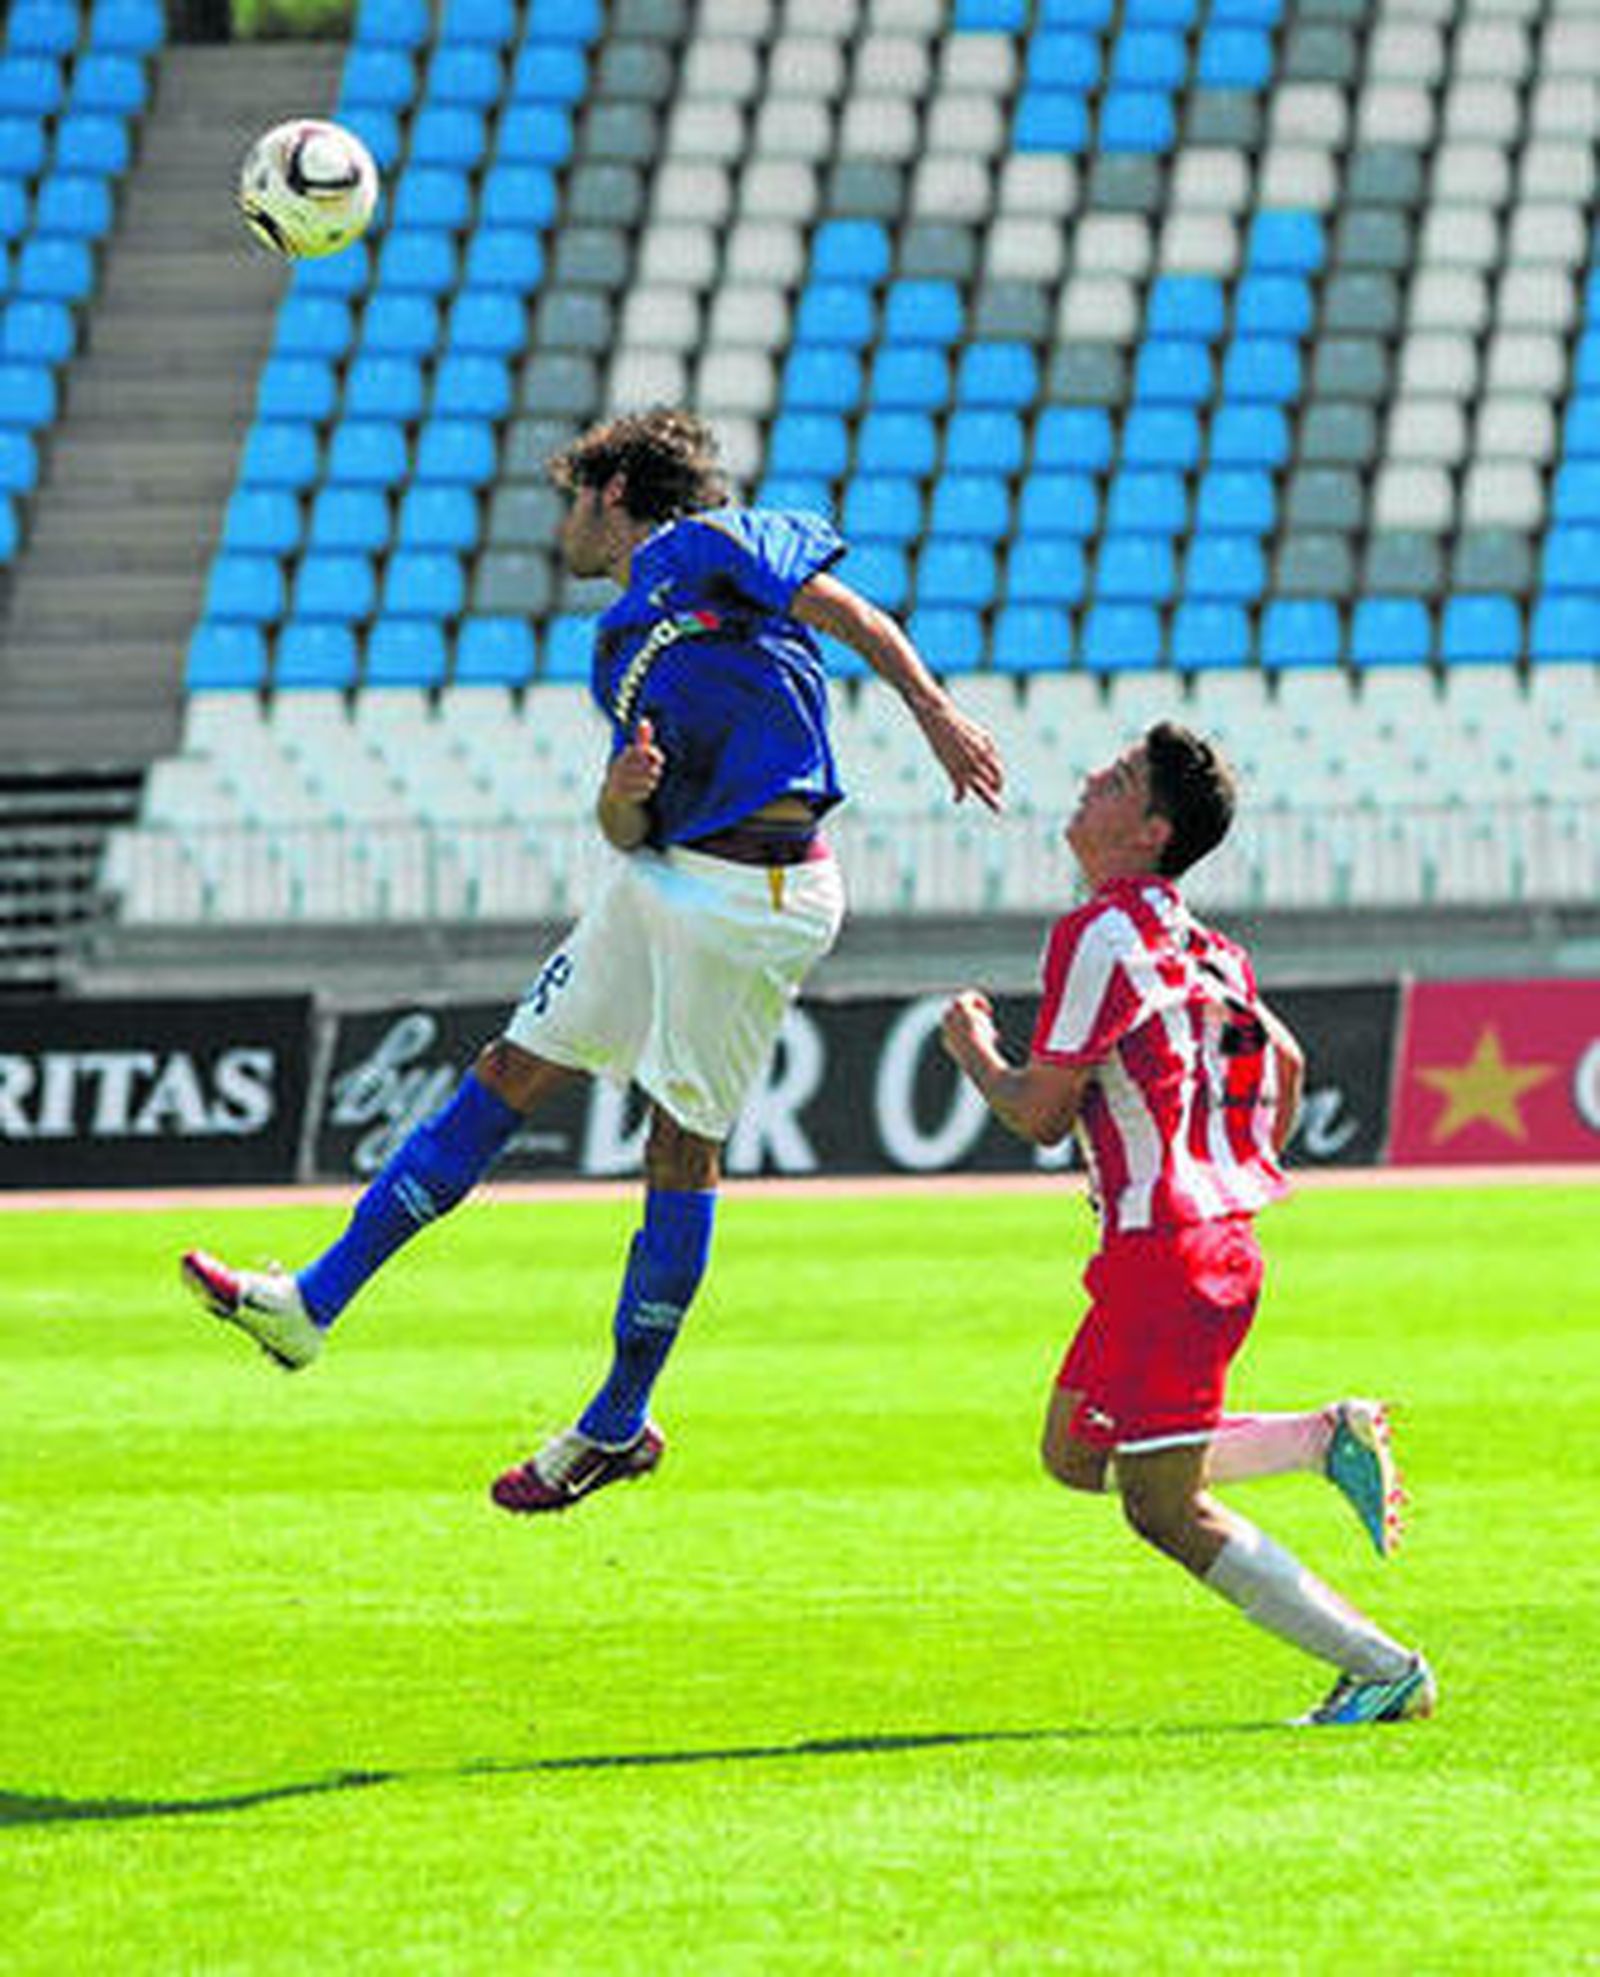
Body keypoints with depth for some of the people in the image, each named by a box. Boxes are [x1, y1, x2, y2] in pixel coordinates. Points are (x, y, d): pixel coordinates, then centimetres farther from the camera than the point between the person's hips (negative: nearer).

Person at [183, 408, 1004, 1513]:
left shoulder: (707, 549, 0)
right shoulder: (620, 650, 21)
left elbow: (857, 620, -2)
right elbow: (628, 831, 16)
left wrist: (937, 713, -10)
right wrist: (622, 798, -6)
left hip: (759, 898, -8)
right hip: (662, 878, 8)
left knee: (683, 1148, 0)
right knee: (508, 1077, 9)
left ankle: (618, 1426, 10)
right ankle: (313, 1305, 13)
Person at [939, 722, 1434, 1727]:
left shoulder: (1101, 936, -15)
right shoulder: (1190, 943, 13)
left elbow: (1040, 1115, -13)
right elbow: (1286, 1062, 25)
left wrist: (973, 1046, 5)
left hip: (1166, 1255, -9)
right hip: (1218, 1229, 9)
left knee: (1167, 1509, -4)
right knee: (1077, 1455, 20)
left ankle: (1389, 1671, -6)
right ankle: (1329, 1438, 11)